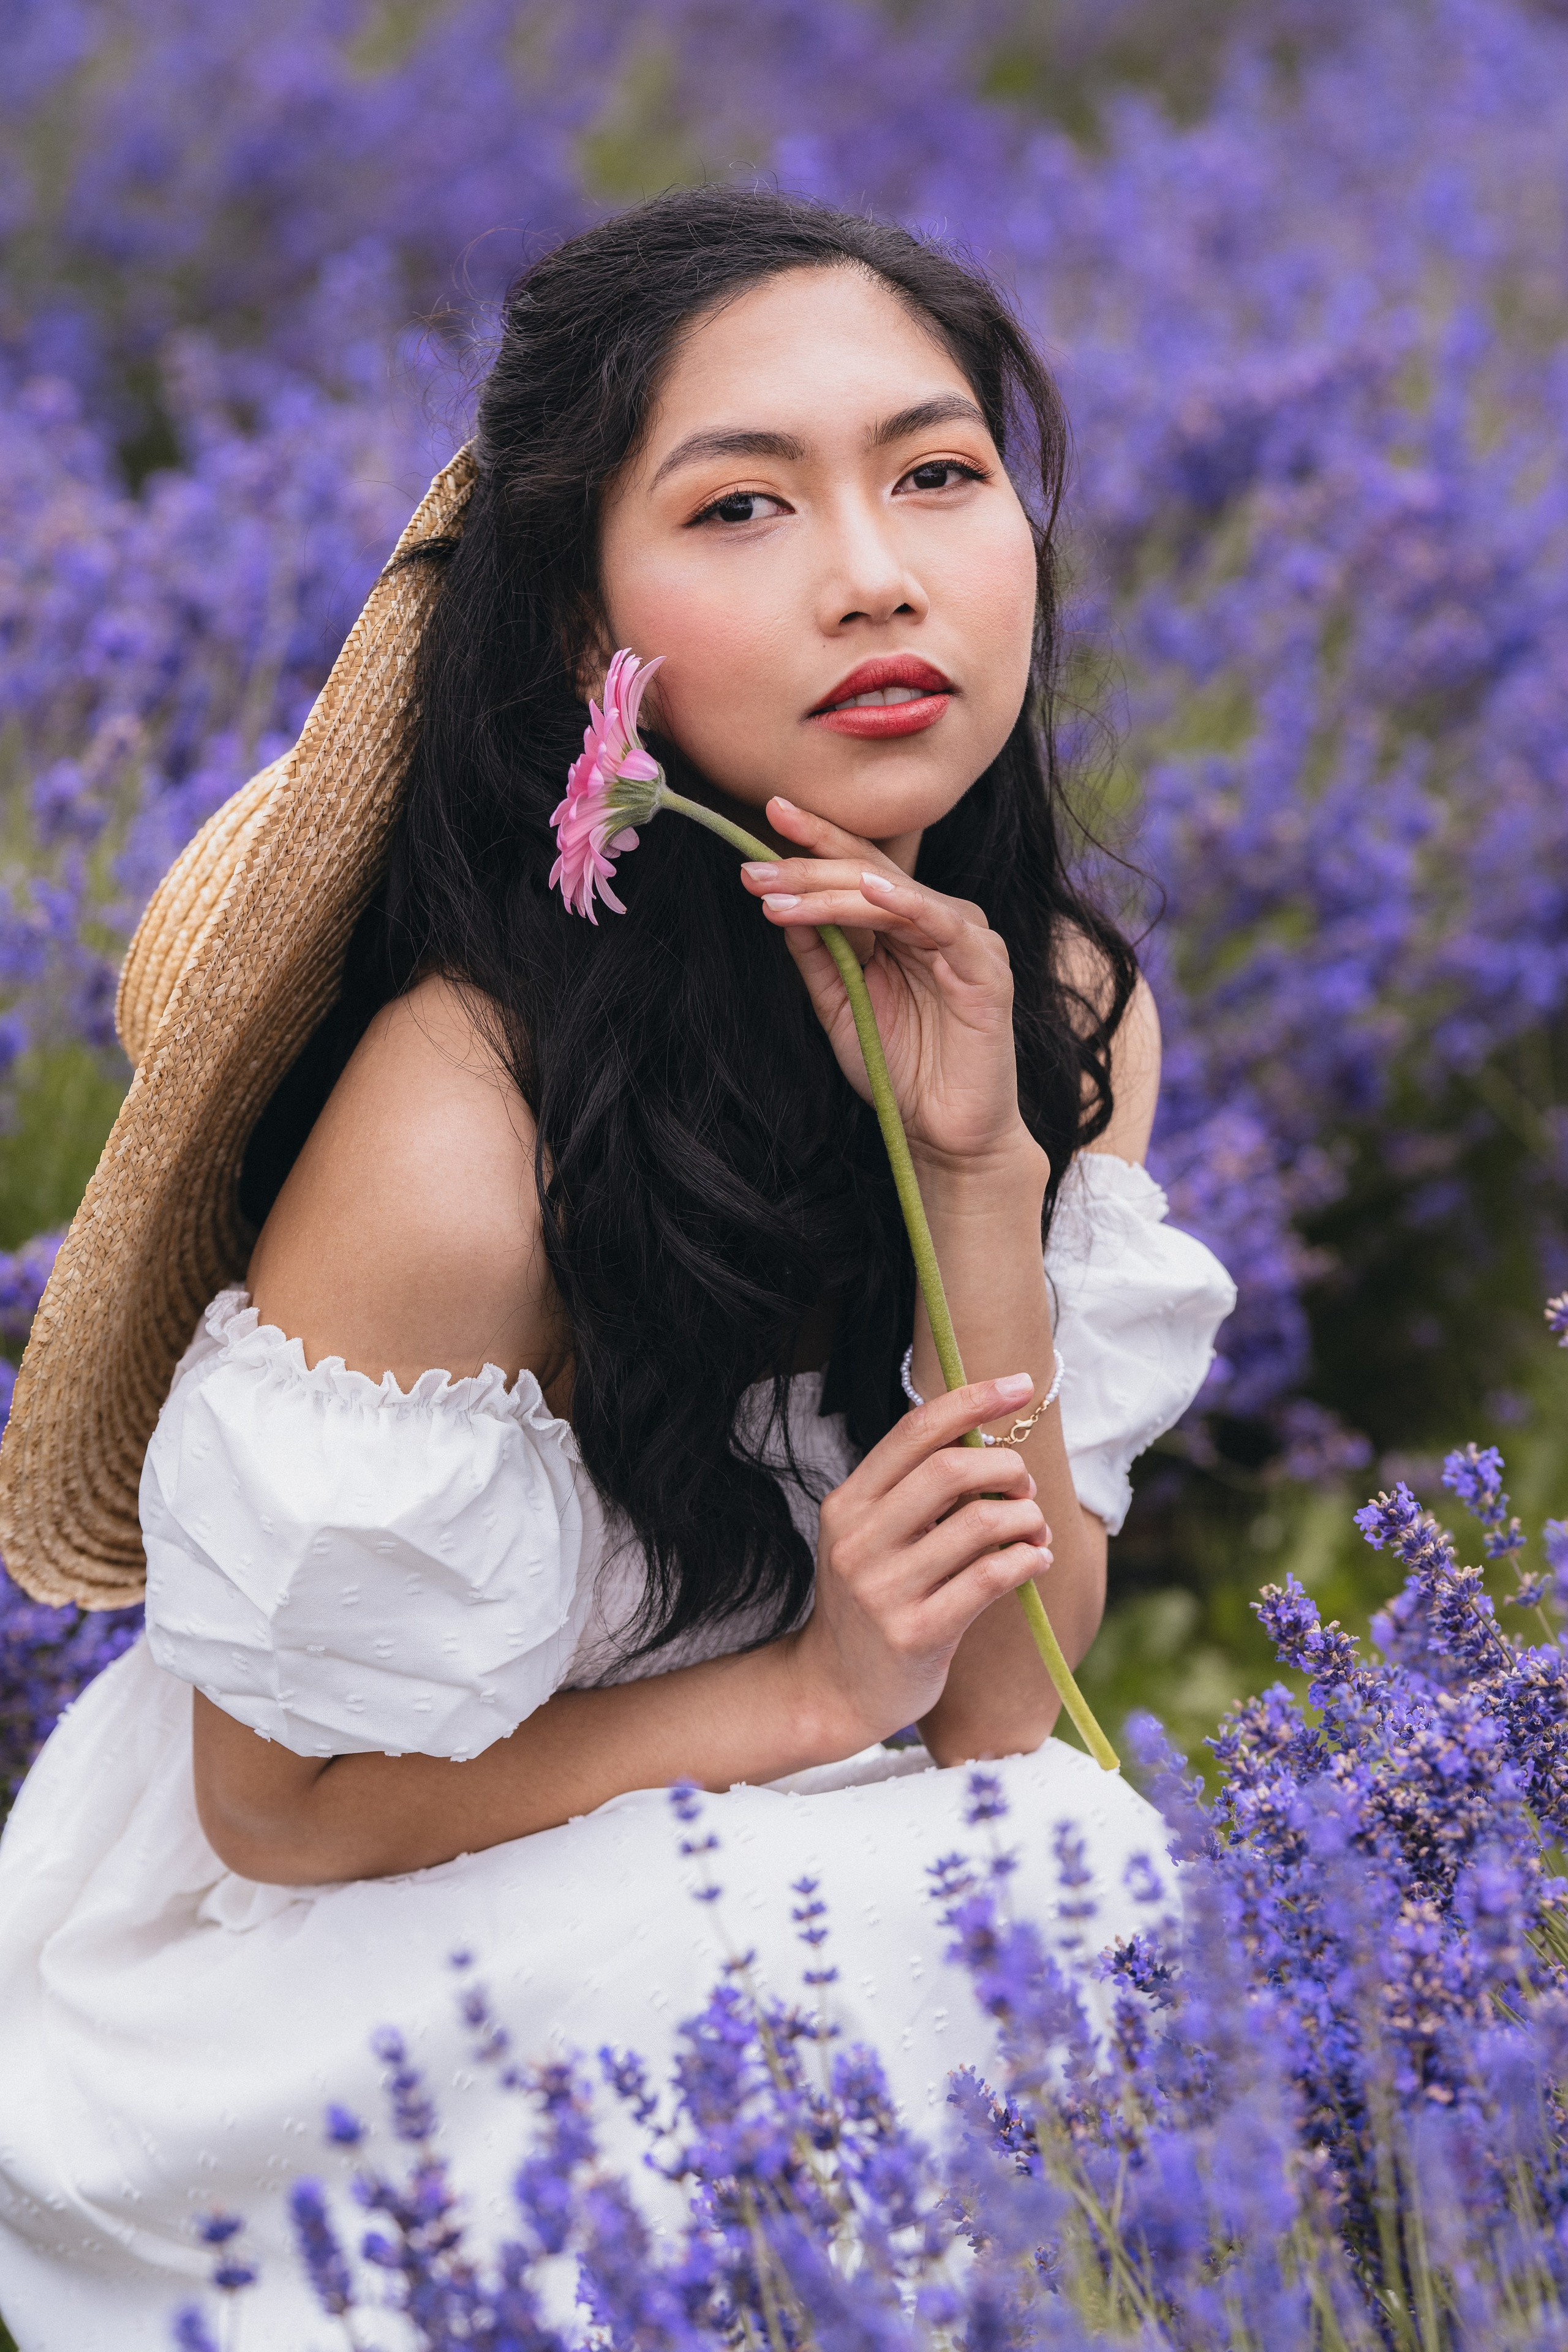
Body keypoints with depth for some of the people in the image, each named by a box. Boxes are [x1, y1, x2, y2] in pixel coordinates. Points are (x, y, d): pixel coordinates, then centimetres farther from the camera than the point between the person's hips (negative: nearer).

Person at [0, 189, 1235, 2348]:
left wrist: (976, 1170, -20)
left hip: (729, 1880, 6)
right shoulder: (461, 1139, -29)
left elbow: (999, 1706, -10)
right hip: (305, 1993, -6)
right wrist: (808, 1689, -20)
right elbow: (283, 1810, -16)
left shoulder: (1064, 1014, -7)